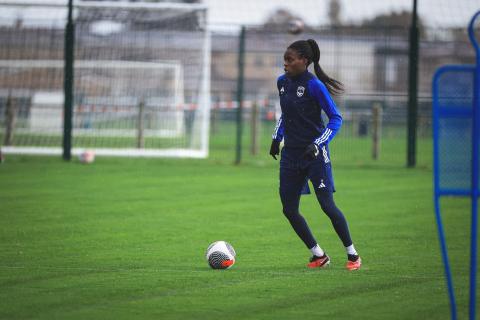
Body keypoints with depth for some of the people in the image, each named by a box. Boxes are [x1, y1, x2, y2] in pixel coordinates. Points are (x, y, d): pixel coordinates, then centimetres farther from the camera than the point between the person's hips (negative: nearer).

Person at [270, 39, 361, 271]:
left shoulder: (314, 85, -14)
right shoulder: (282, 82, 6)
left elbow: (336, 118, -12)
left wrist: (317, 144, -21)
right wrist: (276, 138, 16)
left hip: (315, 154, -7)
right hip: (291, 154, 7)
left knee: (327, 206, -6)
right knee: (289, 210, 1)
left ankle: (352, 255, 9)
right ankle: (319, 256, 14)